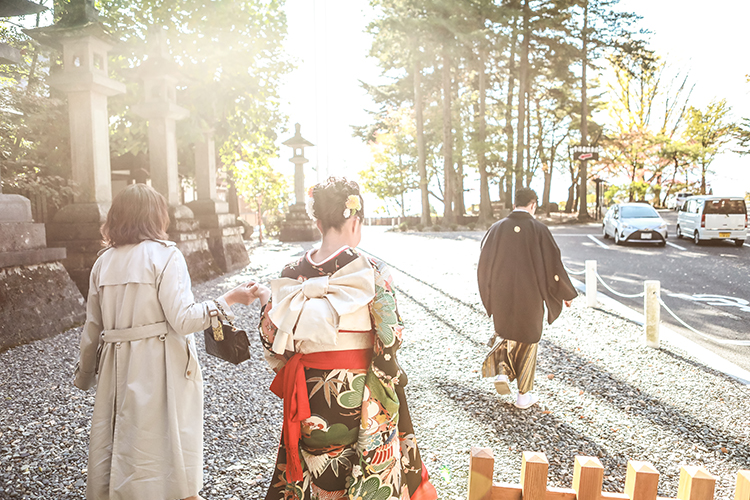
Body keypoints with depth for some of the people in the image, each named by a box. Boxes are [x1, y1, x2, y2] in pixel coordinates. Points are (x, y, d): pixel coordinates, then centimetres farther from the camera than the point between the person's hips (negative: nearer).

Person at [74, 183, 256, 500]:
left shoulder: (104, 261, 6)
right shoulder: (165, 255, -10)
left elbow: (92, 328, 11)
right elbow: (183, 319, -17)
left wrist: (84, 375, 23)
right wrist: (229, 299, -8)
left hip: (118, 367, 5)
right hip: (162, 366, -5)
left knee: (116, 444, 16)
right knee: (166, 442, 6)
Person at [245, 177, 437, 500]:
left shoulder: (293, 273, -7)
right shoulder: (372, 272, -16)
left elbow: (272, 336, -3)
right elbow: (389, 338, -14)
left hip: (309, 394, 3)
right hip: (361, 395, -3)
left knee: (312, 472, 22)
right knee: (369, 473, 18)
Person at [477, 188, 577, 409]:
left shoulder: (496, 228, -2)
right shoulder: (538, 229, -10)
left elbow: (483, 264, 3)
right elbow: (553, 264, -8)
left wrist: (490, 291, 20)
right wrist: (567, 293, 7)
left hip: (502, 295, 2)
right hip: (529, 296, -2)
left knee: (505, 334, 25)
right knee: (527, 341, 14)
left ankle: (501, 370, 1)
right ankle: (524, 394, 20)